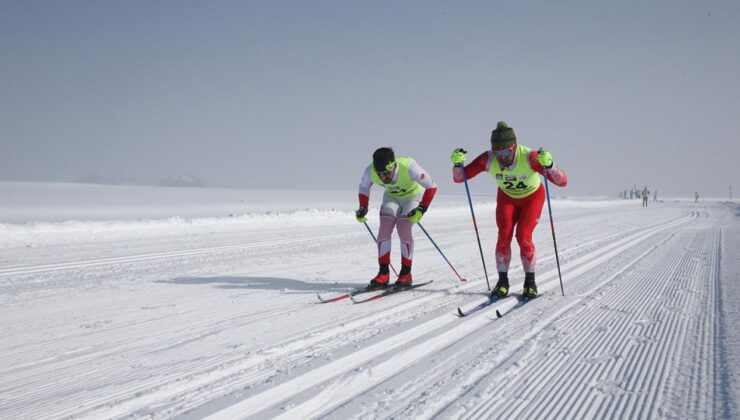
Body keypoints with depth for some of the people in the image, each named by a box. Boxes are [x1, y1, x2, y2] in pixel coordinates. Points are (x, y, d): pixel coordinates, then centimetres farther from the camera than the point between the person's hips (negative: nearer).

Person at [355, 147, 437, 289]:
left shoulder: (408, 167, -41)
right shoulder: (370, 172, -29)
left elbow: (431, 186, -29)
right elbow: (363, 187, -4)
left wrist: (421, 209, -37)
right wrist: (363, 208, -16)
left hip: (413, 195, -3)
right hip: (392, 197, 3)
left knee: (403, 228, -22)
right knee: (385, 227, -17)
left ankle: (406, 274, -9)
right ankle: (383, 274, -10)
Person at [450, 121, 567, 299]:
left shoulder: (529, 157, -38)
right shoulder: (488, 159, -30)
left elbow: (562, 181, -41)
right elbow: (459, 178, -22)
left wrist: (549, 165, -59)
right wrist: (458, 163, -42)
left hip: (532, 197, -2)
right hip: (507, 197, 2)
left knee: (523, 237, -16)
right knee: (504, 235, -15)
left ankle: (530, 282, 3)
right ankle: (502, 281, 0)